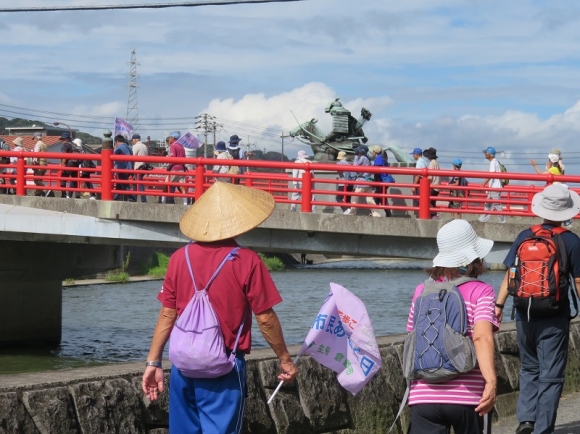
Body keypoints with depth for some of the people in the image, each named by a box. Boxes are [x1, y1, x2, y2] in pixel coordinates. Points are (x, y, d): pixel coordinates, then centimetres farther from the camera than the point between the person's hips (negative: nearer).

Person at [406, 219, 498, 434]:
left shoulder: (422, 291, 10)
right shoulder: (481, 292, -2)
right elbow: (482, 337, -19)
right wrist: (491, 381, -29)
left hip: (424, 395, 2)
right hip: (468, 397, -2)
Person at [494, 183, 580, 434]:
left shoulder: (525, 237, 0)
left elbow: (510, 273, 1)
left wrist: (499, 304, 6)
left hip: (525, 314, 3)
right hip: (555, 318, -3)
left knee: (529, 368, 19)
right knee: (550, 375, 4)